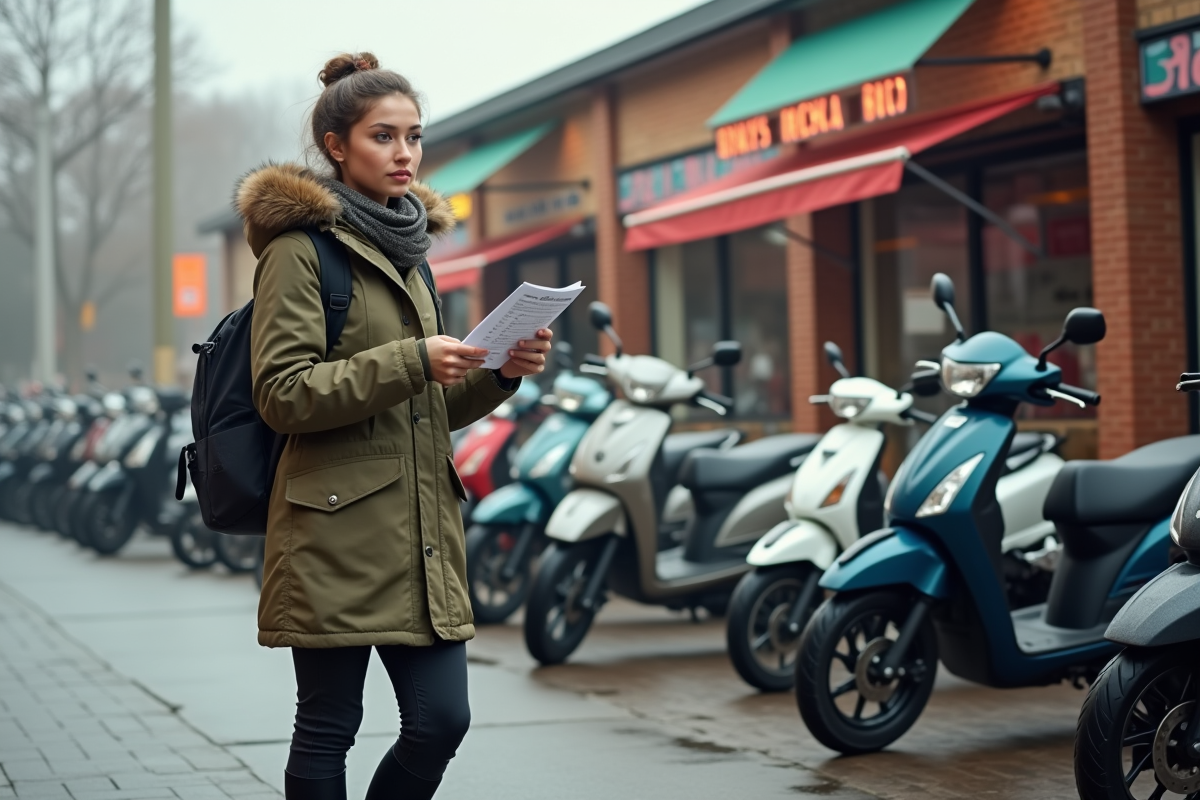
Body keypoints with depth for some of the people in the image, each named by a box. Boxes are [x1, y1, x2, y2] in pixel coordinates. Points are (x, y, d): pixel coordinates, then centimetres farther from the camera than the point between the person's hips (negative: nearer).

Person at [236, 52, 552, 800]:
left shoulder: (408, 248, 18)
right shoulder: (299, 246, -5)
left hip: (421, 532, 7)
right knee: (328, 730, 1)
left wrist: (501, 373, 2)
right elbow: (283, 392, -13)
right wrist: (411, 362, -19)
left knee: (443, 720, 2)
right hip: (336, 532, -7)